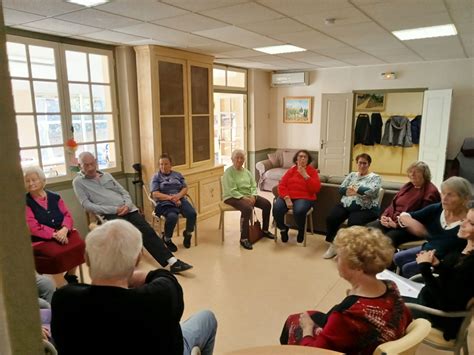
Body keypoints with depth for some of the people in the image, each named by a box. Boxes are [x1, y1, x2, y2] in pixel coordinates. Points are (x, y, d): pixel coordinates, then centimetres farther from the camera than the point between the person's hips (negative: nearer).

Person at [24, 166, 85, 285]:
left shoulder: (54, 197, 12)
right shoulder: (25, 202, 0)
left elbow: (67, 215, 6)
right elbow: (33, 227, -9)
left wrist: (64, 229, -16)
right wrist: (54, 234, -20)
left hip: (63, 233, 4)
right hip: (41, 239, -4)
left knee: (80, 244, -23)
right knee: (57, 253, -33)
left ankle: (71, 277, 1)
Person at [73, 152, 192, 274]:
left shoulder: (106, 175, 20)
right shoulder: (78, 182, 5)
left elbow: (124, 192, 18)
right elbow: (87, 205, -6)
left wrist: (127, 205, -5)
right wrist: (114, 209, -14)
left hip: (128, 209, 4)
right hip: (110, 215, -4)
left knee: (148, 231, -13)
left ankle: (173, 262, -13)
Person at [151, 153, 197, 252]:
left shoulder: (177, 175, 19)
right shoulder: (156, 177, 8)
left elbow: (185, 188, 10)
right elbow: (155, 194, -4)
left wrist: (178, 196, -12)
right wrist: (170, 198, -17)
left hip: (180, 200, 3)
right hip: (165, 203, -3)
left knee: (192, 213, -26)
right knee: (172, 217, -36)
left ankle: (187, 234, 4)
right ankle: (166, 239, -7)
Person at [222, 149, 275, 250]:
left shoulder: (246, 171, 12)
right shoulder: (228, 172, -10)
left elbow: (254, 186, 8)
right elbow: (231, 191, -18)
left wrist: (253, 196, -12)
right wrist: (244, 198, -25)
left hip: (248, 196, 7)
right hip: (233, 197, -7)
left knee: (267, 204, -6)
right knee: (247, 208, -35)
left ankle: (265, 230, 13)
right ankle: (244, 239, -28)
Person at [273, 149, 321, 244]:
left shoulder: (312, 171, 5)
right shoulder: (291, 170, 10)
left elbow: (316, 189, -9)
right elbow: (282, 185, 0)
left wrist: (305, 175, -14)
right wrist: (287, 198, -16)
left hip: (304, 198, -2)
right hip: (287, 196, 2)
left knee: (299, 211, -36)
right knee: (276, 209, -28)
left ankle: (301, 231, -1)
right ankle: (283, 229, 3)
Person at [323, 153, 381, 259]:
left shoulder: (375, 177, 5)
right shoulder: (351, 175, 18)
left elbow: (371, 191, -15)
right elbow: (341, 189, 7)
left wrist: (355, 189, -8)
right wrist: (349, 190, -14)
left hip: (365, 209, -4)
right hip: (346, 205, 4)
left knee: (353, 223, -32)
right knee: (331, 218, -20)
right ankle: (332, 246, -3)